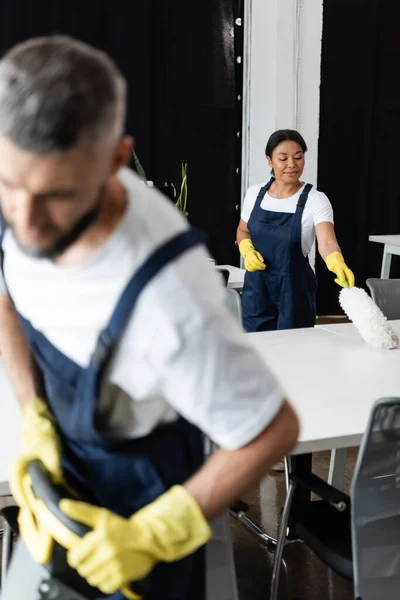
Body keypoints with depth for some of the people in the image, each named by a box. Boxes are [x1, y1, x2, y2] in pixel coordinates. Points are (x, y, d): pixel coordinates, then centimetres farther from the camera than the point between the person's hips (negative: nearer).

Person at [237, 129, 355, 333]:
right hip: (257, 287, 3)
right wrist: (247, 251, -8)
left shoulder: (315, 200, -13)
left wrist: (339, 266, -49)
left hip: (293, 289, -3)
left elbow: (327, 241, -28)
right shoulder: (255, 193, -1)